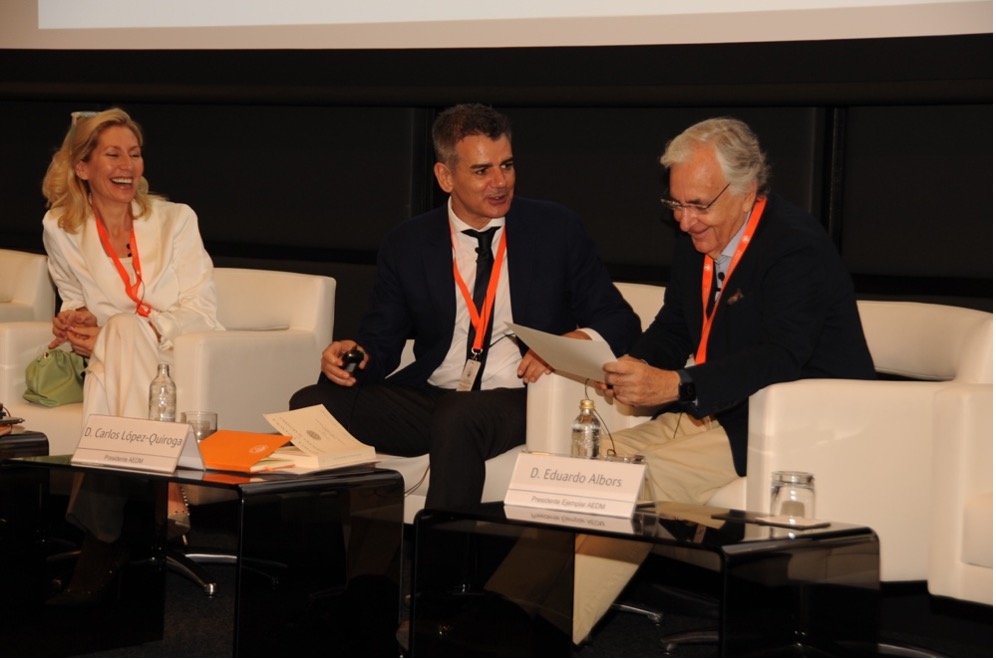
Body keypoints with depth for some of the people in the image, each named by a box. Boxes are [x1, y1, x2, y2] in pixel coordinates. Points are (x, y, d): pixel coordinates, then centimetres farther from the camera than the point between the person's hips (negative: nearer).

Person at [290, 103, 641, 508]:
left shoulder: (555, 229, 6)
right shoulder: (407, 245, 10)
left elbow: (619, 322, 8)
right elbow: (381, 342, 12)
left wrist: (573, 342, -14)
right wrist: (355, 355, -12)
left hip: (520, 399, -3)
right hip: (428, 397, 3)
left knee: (458, 418, -38)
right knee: (312, 405, -22)